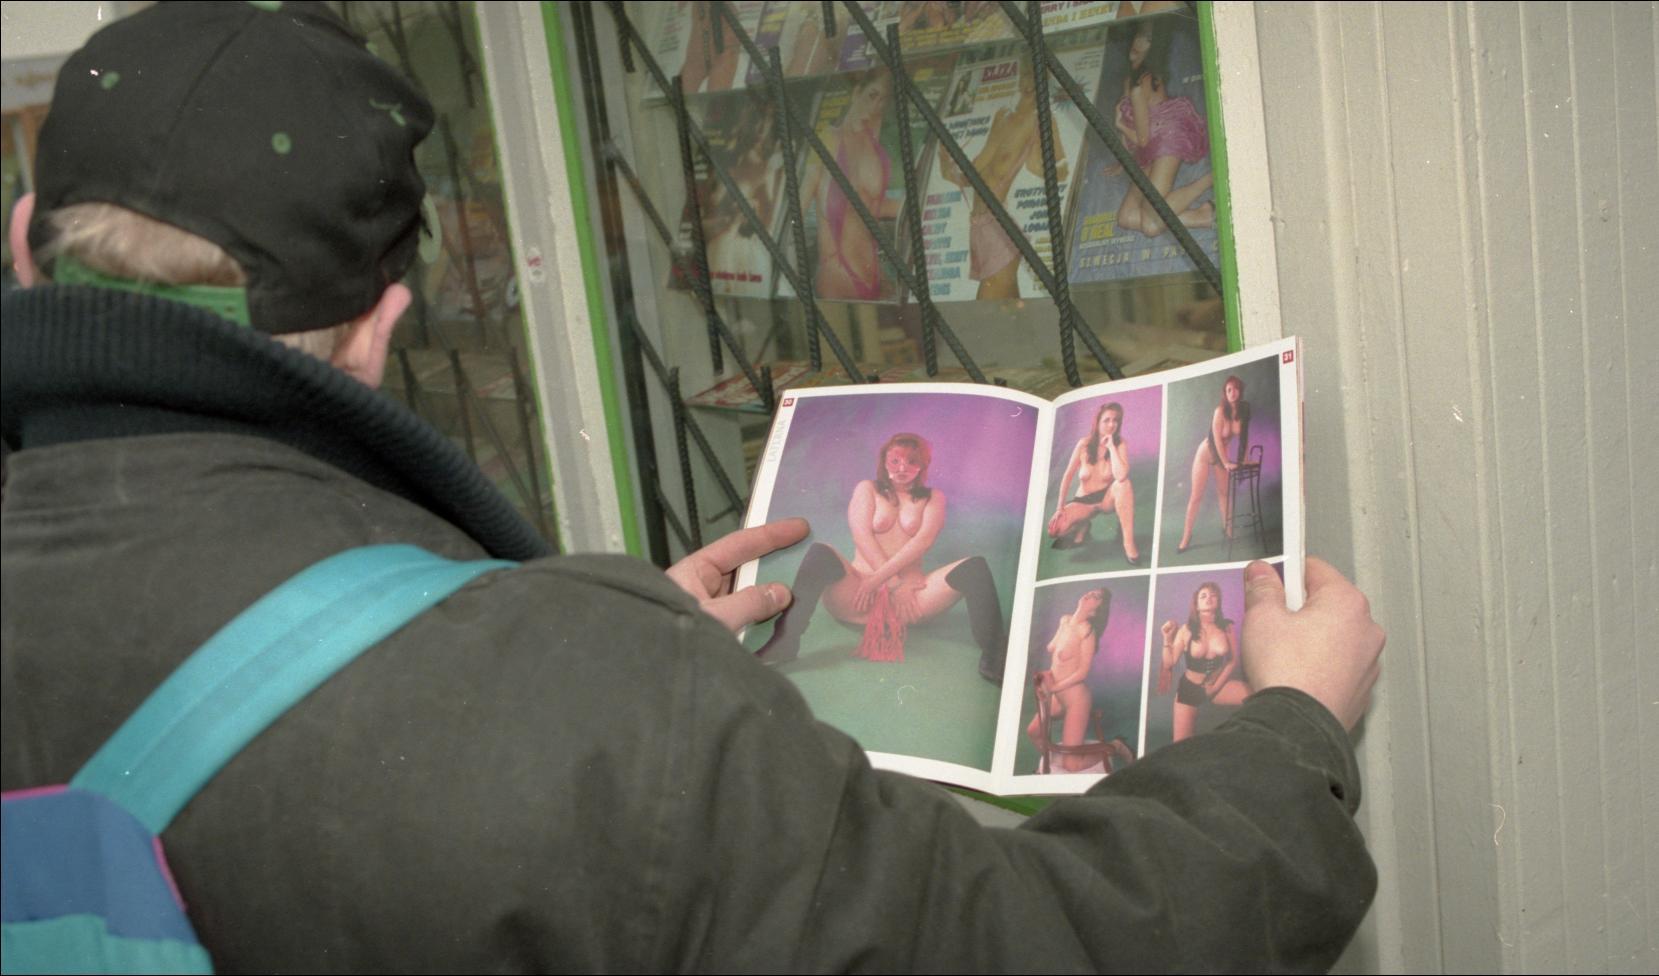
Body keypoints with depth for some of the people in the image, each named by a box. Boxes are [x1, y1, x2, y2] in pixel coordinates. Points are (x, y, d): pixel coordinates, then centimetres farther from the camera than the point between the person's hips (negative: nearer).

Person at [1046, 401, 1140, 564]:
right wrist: (1060, 508, -11)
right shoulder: (1084, 444, -10)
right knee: (1055, 529, -27)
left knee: (1124, 483, -37)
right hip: (1084, 500, 1)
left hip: (1107, 498, -1)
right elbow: (1068, 475, -5)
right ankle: (1081, 527, 11)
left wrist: (1111, 447, -26)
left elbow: (1121, 476, -31)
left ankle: (1129, 543, -34)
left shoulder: (1120, 444, -12)